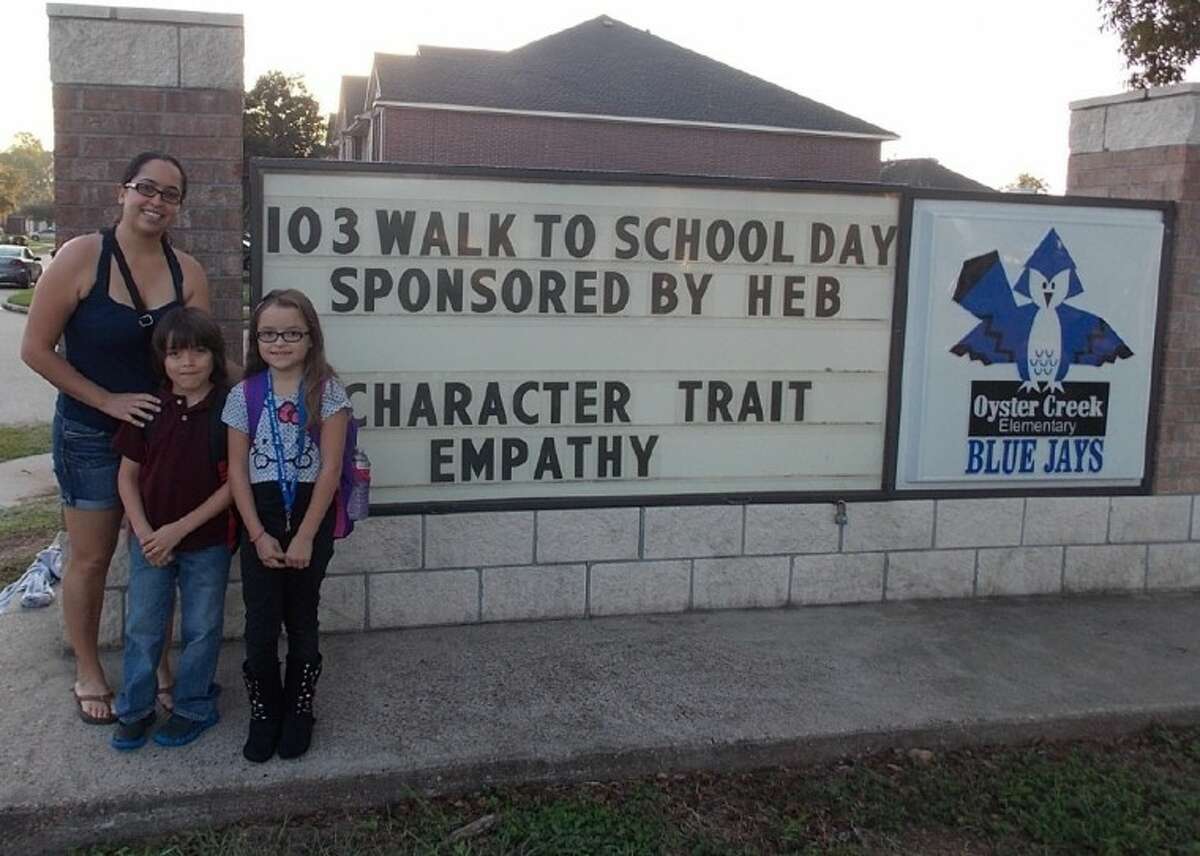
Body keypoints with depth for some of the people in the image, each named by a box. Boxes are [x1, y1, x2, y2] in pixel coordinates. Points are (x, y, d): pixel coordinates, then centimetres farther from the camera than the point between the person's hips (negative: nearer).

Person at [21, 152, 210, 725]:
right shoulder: (81, 257, -14)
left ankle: (154, 661, 31)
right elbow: (36, 349, -12)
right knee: (91, 559, 9)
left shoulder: (187, 272, -4)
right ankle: (87, 671, 28)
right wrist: (110, 401, -16)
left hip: (162, 433, 3)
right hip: (91, 435, -3)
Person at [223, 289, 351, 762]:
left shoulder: (327, 391, -6)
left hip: (311, 512, -1)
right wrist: (258, 534, -7)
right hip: (260, 515, 1)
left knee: (301, 617, 9)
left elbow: (330, 467, -9)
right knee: (260, 622, 1)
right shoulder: (245, 394, 0)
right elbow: (237, 469, 0)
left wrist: (305, 536, -11)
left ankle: (298, 711, 26)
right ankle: (264, 713, 20)